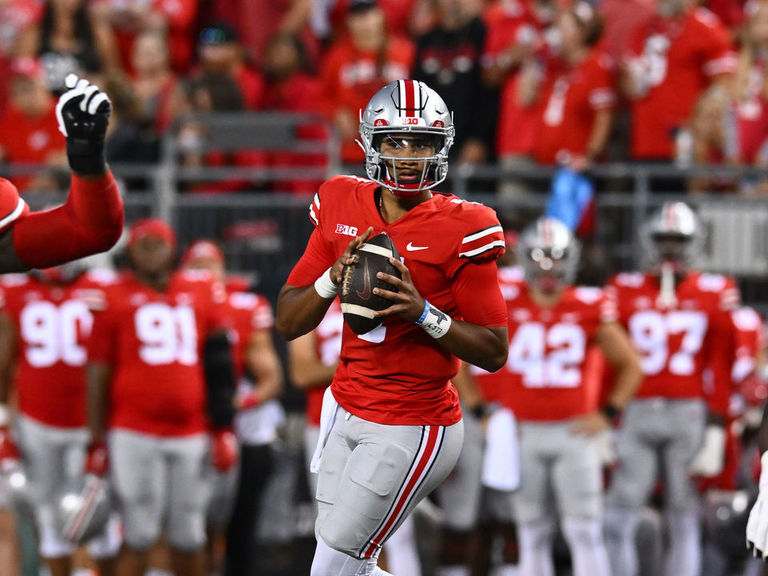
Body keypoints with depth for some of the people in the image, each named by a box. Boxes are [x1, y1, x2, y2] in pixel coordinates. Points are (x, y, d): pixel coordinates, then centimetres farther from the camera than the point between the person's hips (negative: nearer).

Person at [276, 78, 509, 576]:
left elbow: (494, 352, -10)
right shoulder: (343, 208, 2)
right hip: (347, 408, 7)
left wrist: (423, 314, -23)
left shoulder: (460, 230, -13)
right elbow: (289, 323, 5)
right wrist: (336, 277, -13)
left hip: (410, 431, -6)